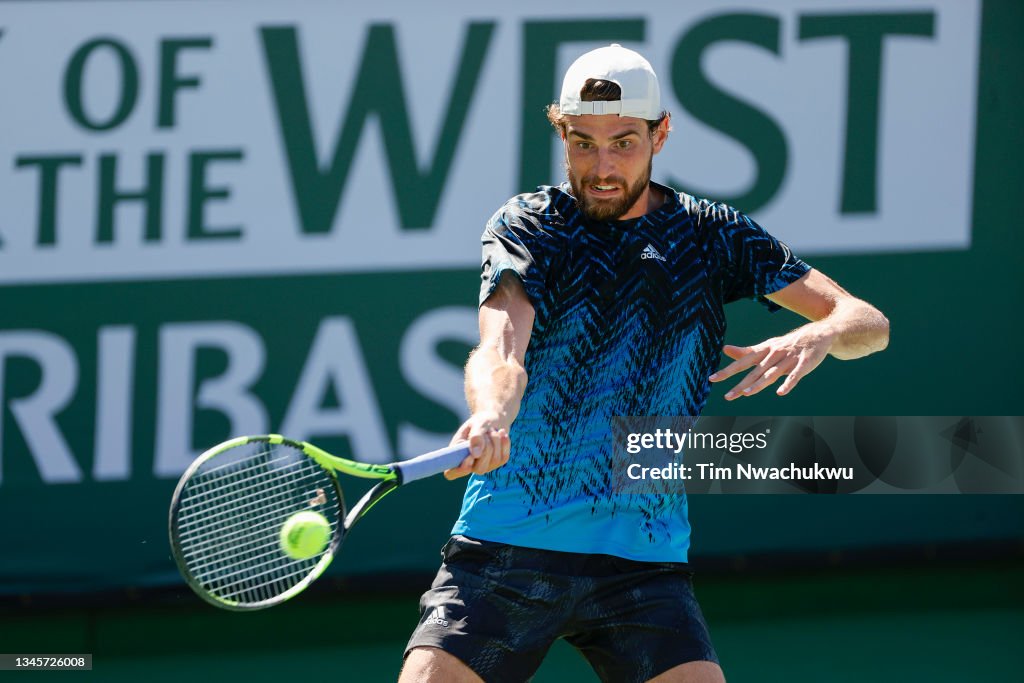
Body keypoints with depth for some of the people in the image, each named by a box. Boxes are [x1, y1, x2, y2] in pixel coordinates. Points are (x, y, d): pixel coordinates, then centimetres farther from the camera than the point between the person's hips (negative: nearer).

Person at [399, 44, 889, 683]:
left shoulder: (713, 235, 6)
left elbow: (867, 321, 2)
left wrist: (815, 336, -23)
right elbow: (502, 346, -19)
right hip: (504, 549, -1)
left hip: (643, 557, 1)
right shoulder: (528, 228, 0)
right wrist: (492, 416, -43)